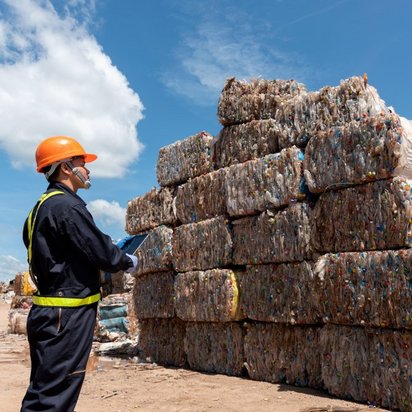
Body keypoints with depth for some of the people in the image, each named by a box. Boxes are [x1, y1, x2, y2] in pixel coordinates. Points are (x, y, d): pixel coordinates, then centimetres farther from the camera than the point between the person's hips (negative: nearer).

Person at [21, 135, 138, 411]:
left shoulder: (42, 208, 15)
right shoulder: (67, 206, -16)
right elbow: (102, 252, -18)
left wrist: (114, 257, 15)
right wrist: (129, 262, 2)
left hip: (50, 311, 10)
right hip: (67, 315, -10)